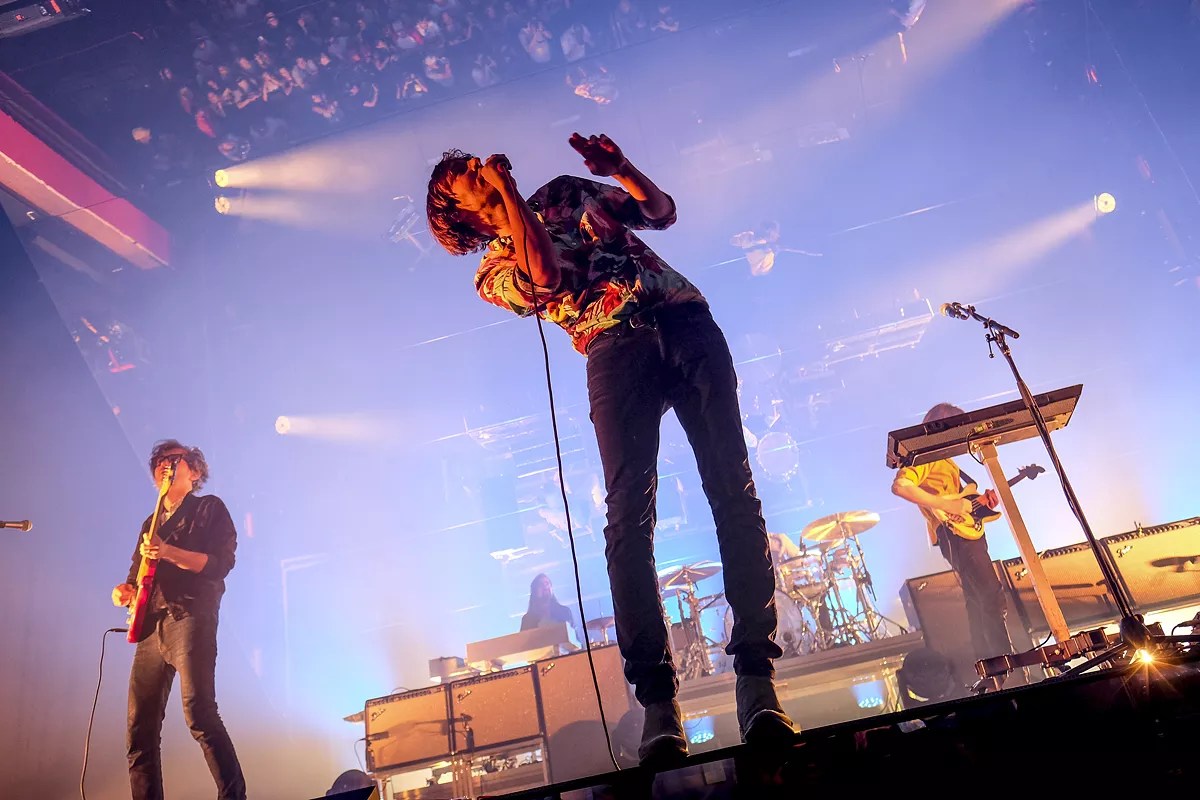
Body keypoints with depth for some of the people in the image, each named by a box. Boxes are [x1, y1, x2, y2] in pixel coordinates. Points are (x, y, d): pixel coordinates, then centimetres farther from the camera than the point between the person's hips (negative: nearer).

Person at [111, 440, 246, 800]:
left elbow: (221, 563, -6)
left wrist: (168, 552, -17)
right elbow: (137, 575, 28)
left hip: (190, 619, -7)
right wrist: (125, 590, 5)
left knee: (199, 714, -18)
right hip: (150, 627, 7)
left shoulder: (209, 508, 7)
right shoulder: (151, 523, 26)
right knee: (139, 726, 3)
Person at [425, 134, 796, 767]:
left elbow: (661, 211, 27)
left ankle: (756, 678, -14)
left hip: (686, 321, 3)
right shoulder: (493, 269, 18)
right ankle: (658, 702, -17)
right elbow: (544, 278, -5)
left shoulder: (566, 191, 30)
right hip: (615, 350, -2)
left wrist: (618, 166, 11)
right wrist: (509, 198, 3)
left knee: (734, 491, -13)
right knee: (628, 515, -19)